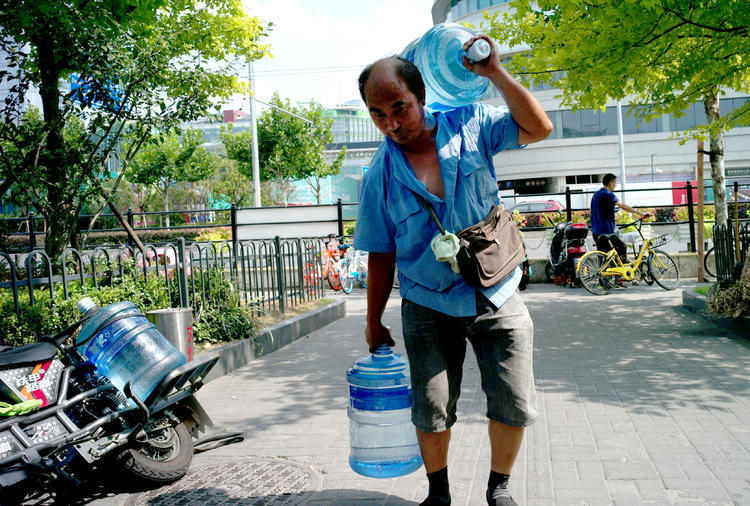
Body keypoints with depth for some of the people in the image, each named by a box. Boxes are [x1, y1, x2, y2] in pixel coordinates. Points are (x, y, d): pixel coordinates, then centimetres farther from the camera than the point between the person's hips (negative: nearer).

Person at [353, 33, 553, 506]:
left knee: (515, 404, 3)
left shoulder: (469, 125, -5)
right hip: (428, 305, 0)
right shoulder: (380, 175, -6)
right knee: (432, 411, 5)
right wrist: (374, 322, 4)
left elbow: (538, 128, -9)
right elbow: (381, 254, 0)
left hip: (497, 295, 1)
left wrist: (495, 73, -17)